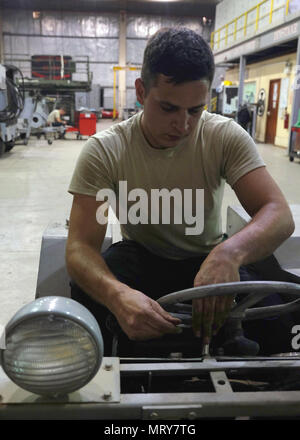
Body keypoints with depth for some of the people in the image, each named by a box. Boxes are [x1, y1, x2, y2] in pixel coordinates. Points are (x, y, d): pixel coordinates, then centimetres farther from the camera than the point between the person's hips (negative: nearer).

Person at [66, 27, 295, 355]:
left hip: (208, 258, 1)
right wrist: (118, 294, -47)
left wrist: (230, 252, -47)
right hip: (139, 258, 0)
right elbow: (80, 247, -23)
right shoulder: (103, 151, -18)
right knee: (88, 292, -32)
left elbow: (280, 215, -23)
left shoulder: (226, 137, -14)